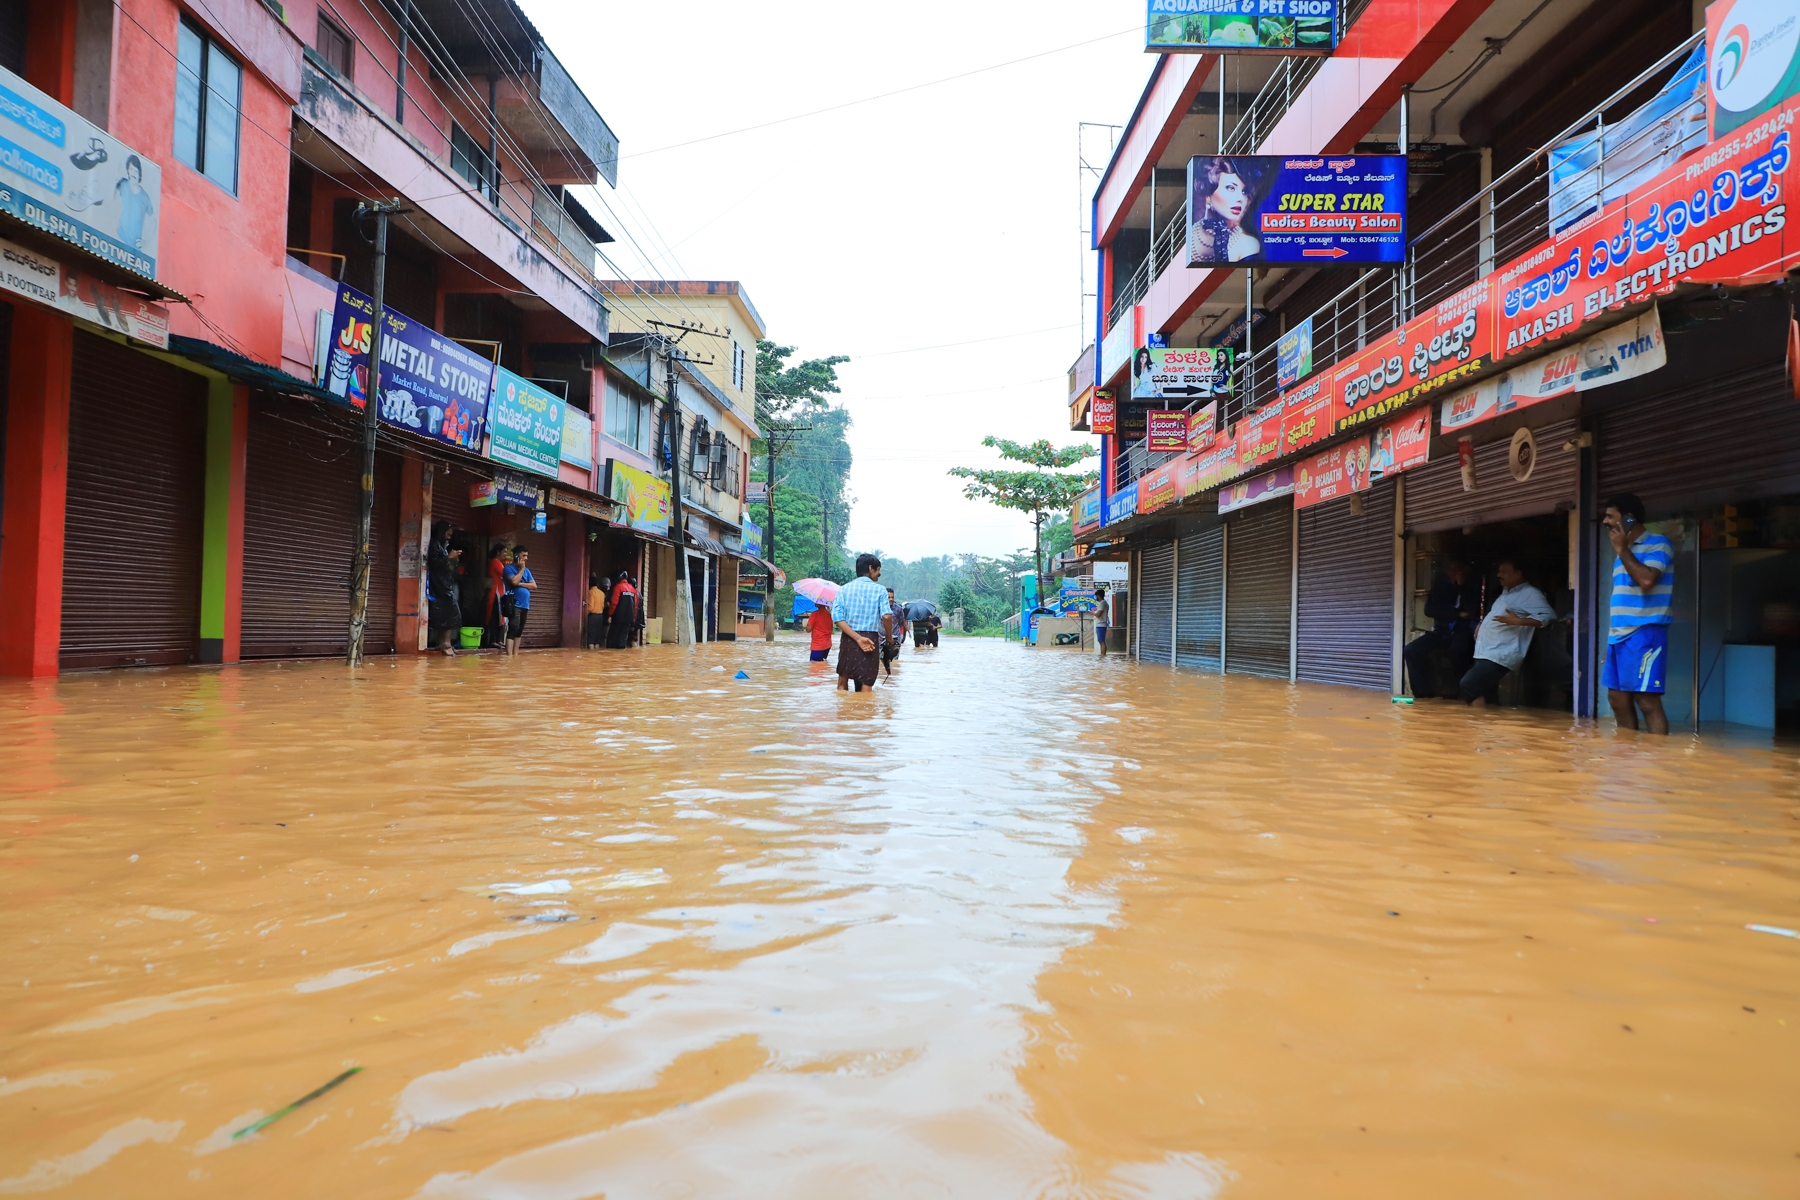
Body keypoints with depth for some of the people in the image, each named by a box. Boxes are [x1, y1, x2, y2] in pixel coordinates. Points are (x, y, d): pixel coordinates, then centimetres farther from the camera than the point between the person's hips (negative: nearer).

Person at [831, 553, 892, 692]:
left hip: (848, 639, 2)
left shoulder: (844, 589, 7)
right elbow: (886, 616, -15)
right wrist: (889, 638, 1)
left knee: (842, 684, 14)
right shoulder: (879, 590, 0)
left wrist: (857, 638, -13)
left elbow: (837, 616, -8)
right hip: (872, 639, -2)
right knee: (866, 686, 2)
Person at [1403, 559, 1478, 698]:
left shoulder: (1472, 586, 4)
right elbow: (1429, 610, 0)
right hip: (1441, 631, 4)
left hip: (1462, 631, -4)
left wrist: (1462, 585, -12)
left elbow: (1472, 610, -14)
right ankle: (1425, 693, -23)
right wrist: (1458, 614, -7)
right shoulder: (1440, 585, 12)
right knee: (1411, 650, -23)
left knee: (1458, 650, -40)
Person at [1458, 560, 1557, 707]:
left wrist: (1519, 621, -26)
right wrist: (1481, 626, 20)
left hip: (1500, 657, -10)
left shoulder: (1530, 593, -6)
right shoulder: (1505, 593, 22)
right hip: (1484, 654, 10)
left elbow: (1549, 615, -19)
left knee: (1468, 685, -22)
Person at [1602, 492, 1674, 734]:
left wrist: (1621, 549, -12)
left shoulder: (1658, 544, -5)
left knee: (1647, 701, -10)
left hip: (1644, 634, -8)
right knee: (1618, 699, 7)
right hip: (1618, 635, 8)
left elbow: (1647, 579, -23)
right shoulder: (1624, 552, 19)